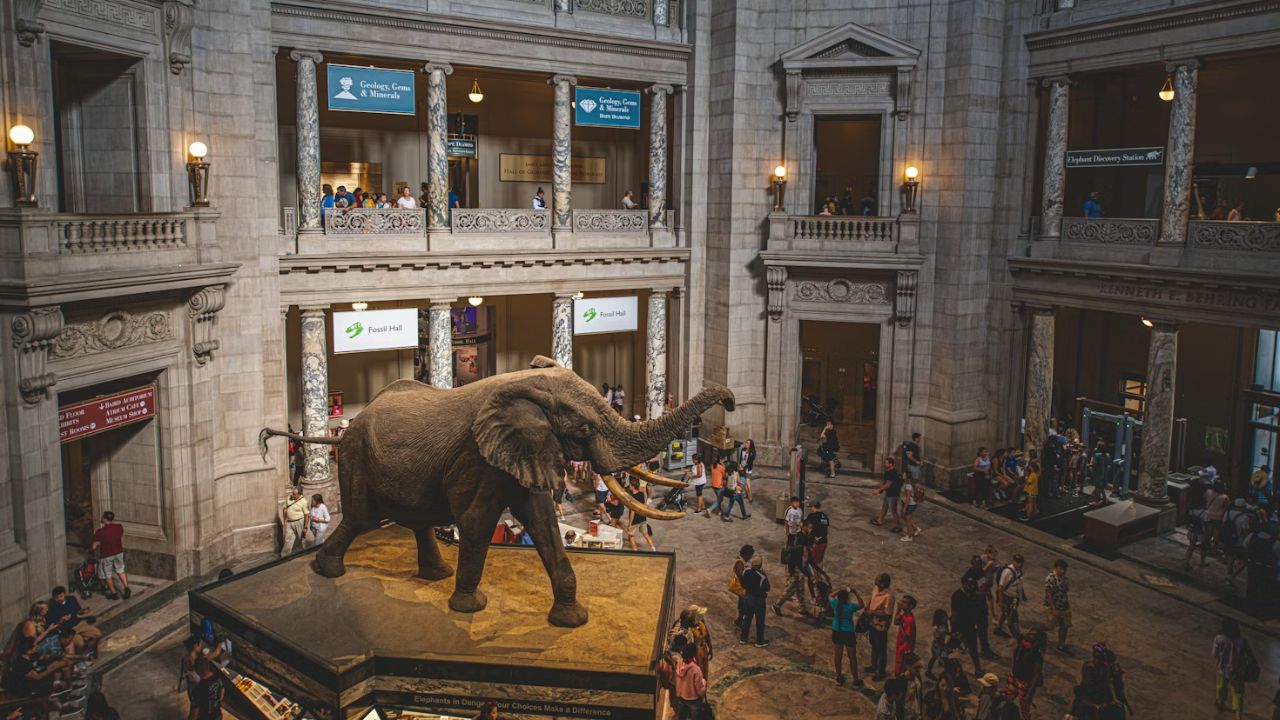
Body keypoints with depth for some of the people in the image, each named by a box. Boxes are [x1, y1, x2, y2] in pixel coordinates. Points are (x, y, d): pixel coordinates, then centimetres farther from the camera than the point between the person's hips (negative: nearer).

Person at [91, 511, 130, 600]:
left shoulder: (100, 532, -25)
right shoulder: (119, 527, -9)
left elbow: (94, 546, -14)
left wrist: (89, 549, 8)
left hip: (106, 555, -5)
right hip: (118, 553, 5)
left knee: (108, 575, 15)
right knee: (121, 571, 23)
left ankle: (113, 593, 27)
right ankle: (126, 588, 14)